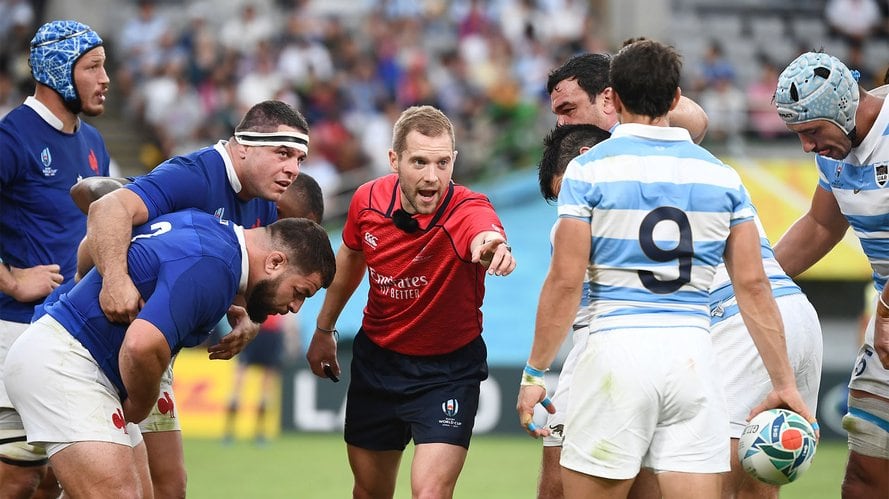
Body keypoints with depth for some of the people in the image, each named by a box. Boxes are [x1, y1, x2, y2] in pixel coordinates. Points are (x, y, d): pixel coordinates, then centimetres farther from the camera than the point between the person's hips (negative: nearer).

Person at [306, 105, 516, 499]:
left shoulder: (468, 211, -28)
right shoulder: (368, 200, -13)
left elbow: (485, 233, -54)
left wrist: (491, 244, -78)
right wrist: (324, 329, 19)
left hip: (448, 371, -4)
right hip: (376, 358, 4)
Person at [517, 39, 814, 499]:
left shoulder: (589, 171, 0)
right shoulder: (721, 176, 10)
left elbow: (565, 281, -4)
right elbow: (753, 286, 7)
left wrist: (534, 373, 3)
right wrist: (784, 382, 12)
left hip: (617, 347, -3)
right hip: (692, 355, 3)